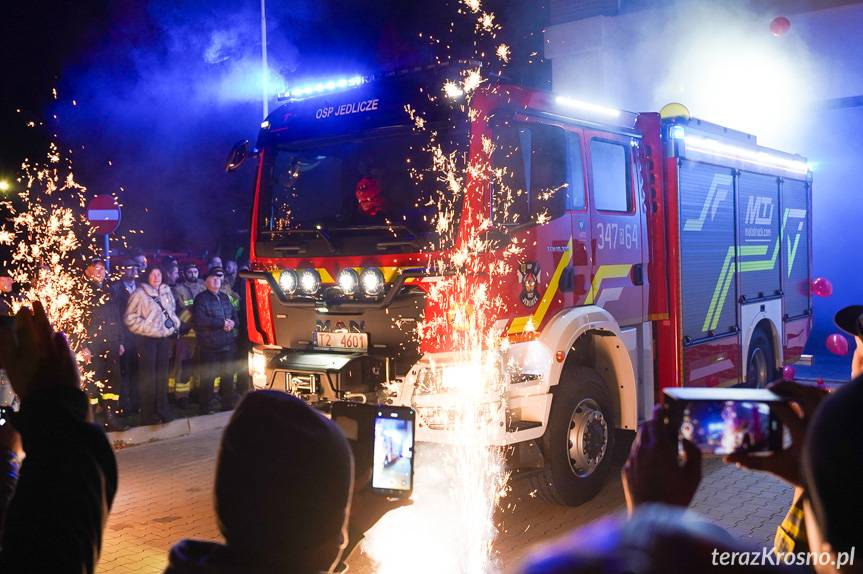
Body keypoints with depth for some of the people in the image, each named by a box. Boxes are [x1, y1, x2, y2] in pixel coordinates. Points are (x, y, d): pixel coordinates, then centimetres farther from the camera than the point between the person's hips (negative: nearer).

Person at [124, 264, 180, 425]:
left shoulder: (166, 292, 7)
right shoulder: (139, 294, -9)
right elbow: (130, 318, -11)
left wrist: (174, 324, 3)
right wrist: (147, 328, -15)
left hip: (165, 337, 5)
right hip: (147, 339, -5)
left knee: (162, 375, 13)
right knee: (148, 376, 0)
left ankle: (162, 410, 25)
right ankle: (148, 414, 9)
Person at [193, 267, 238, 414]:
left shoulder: (224, 297, 16)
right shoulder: (201, 298, -5)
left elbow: (235, 314, 17)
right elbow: (200, 320, -19)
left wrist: (232, 322, -7)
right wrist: (222, 323, -17)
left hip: (227, 345, 6)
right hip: (209, 346, -6)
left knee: (228, 376, 12)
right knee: (208, 378, 0)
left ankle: (228, 406, 25)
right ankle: (204, 408, 12)